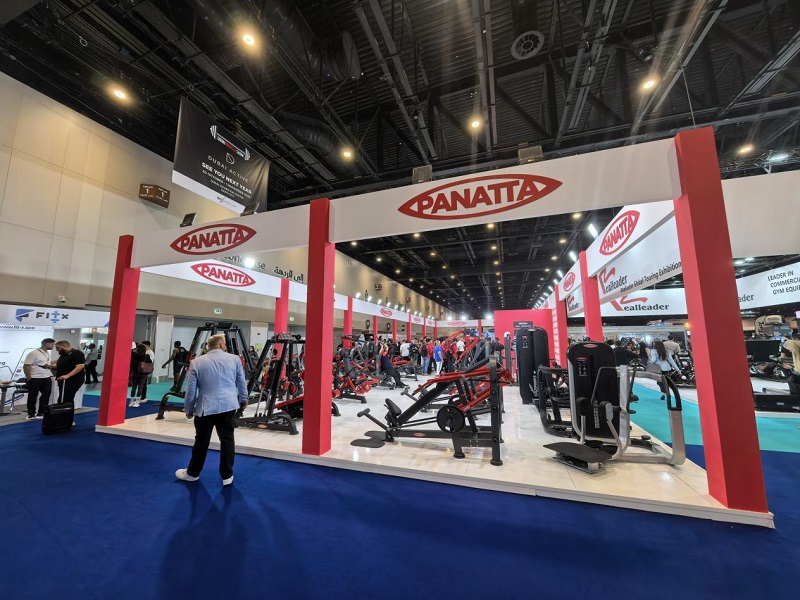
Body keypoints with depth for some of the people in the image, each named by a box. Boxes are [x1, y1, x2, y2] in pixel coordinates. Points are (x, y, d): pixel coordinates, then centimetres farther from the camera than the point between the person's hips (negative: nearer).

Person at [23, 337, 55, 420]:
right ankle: (31, 414, 15)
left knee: (46, 395, 10)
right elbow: (26, 367, -14)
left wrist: (49, 366, -3)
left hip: (47, 378, 7)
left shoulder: (48, 353, 12)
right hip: (35, 379, -7)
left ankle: (41, 412, 20)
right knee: (32, 397, 4)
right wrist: (29, 379, -16)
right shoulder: (33, 353, -13)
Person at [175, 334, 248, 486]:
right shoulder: (234, 359, 1)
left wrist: (189, 410, 16)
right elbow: (241, 382, 9)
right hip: (228, 405, 0)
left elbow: (190, 390, 2)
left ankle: (192, 473, 34)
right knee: (227, 439, 8)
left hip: (206, 407, 0)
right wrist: (243, 400, 23)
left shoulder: (196, 362, 1)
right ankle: (227, 476, 16)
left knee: (201, 441, 15)